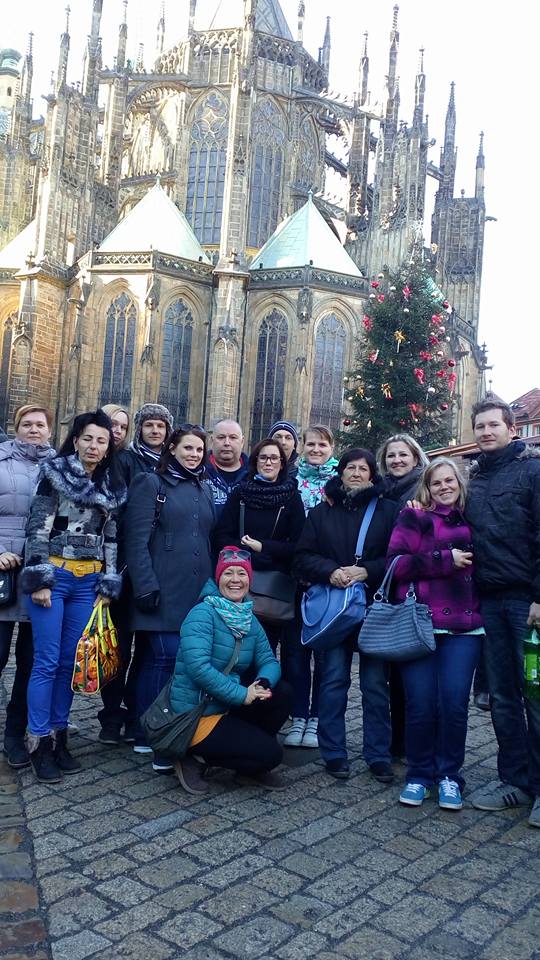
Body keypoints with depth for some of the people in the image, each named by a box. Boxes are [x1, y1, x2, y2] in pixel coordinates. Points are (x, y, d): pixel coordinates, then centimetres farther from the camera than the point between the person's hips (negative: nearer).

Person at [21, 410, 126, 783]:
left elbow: (111, 539, 12)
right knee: (47, 662, -2)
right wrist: (38, 579, -12)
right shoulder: (56, 474, -2)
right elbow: (37, 529, -7)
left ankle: (58, 736, 20)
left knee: (71, 662, 8)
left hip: (89, 581, 4)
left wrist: (108, 585, 7)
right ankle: (39, 742, 9)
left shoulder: (113, 487, 10)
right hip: (54, 576, -4)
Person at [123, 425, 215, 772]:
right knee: (167, 659, -9)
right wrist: (146, 587, -15)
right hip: (164, 591, -5)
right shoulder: (151, 483, -1)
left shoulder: (204, 489, 18)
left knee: (157, 661, 9)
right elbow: (137, 539, -8)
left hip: (197, 592, 5)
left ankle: (146, 736, 18)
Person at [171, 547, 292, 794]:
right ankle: (195, 758, 1)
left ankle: (250, 768, 12)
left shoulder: (250, 620, 6)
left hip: (228, 707, 8)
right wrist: (242, 694, -26)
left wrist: (262, 683, -20)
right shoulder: (203, 613, -18)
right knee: (271, 754, -12)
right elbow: (198, 666, -29)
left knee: (282, 692, -3)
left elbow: (269, 662, 3)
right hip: (196, 716, -8)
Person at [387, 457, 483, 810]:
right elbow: (397, 564, -7)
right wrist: (446, 559, -12)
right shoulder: (414, 519, 5)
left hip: (464, 626, 2)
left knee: (454, 702, -5)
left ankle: (449, 776, 15)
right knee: (421, 704, -3)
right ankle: (419, 774, 17)